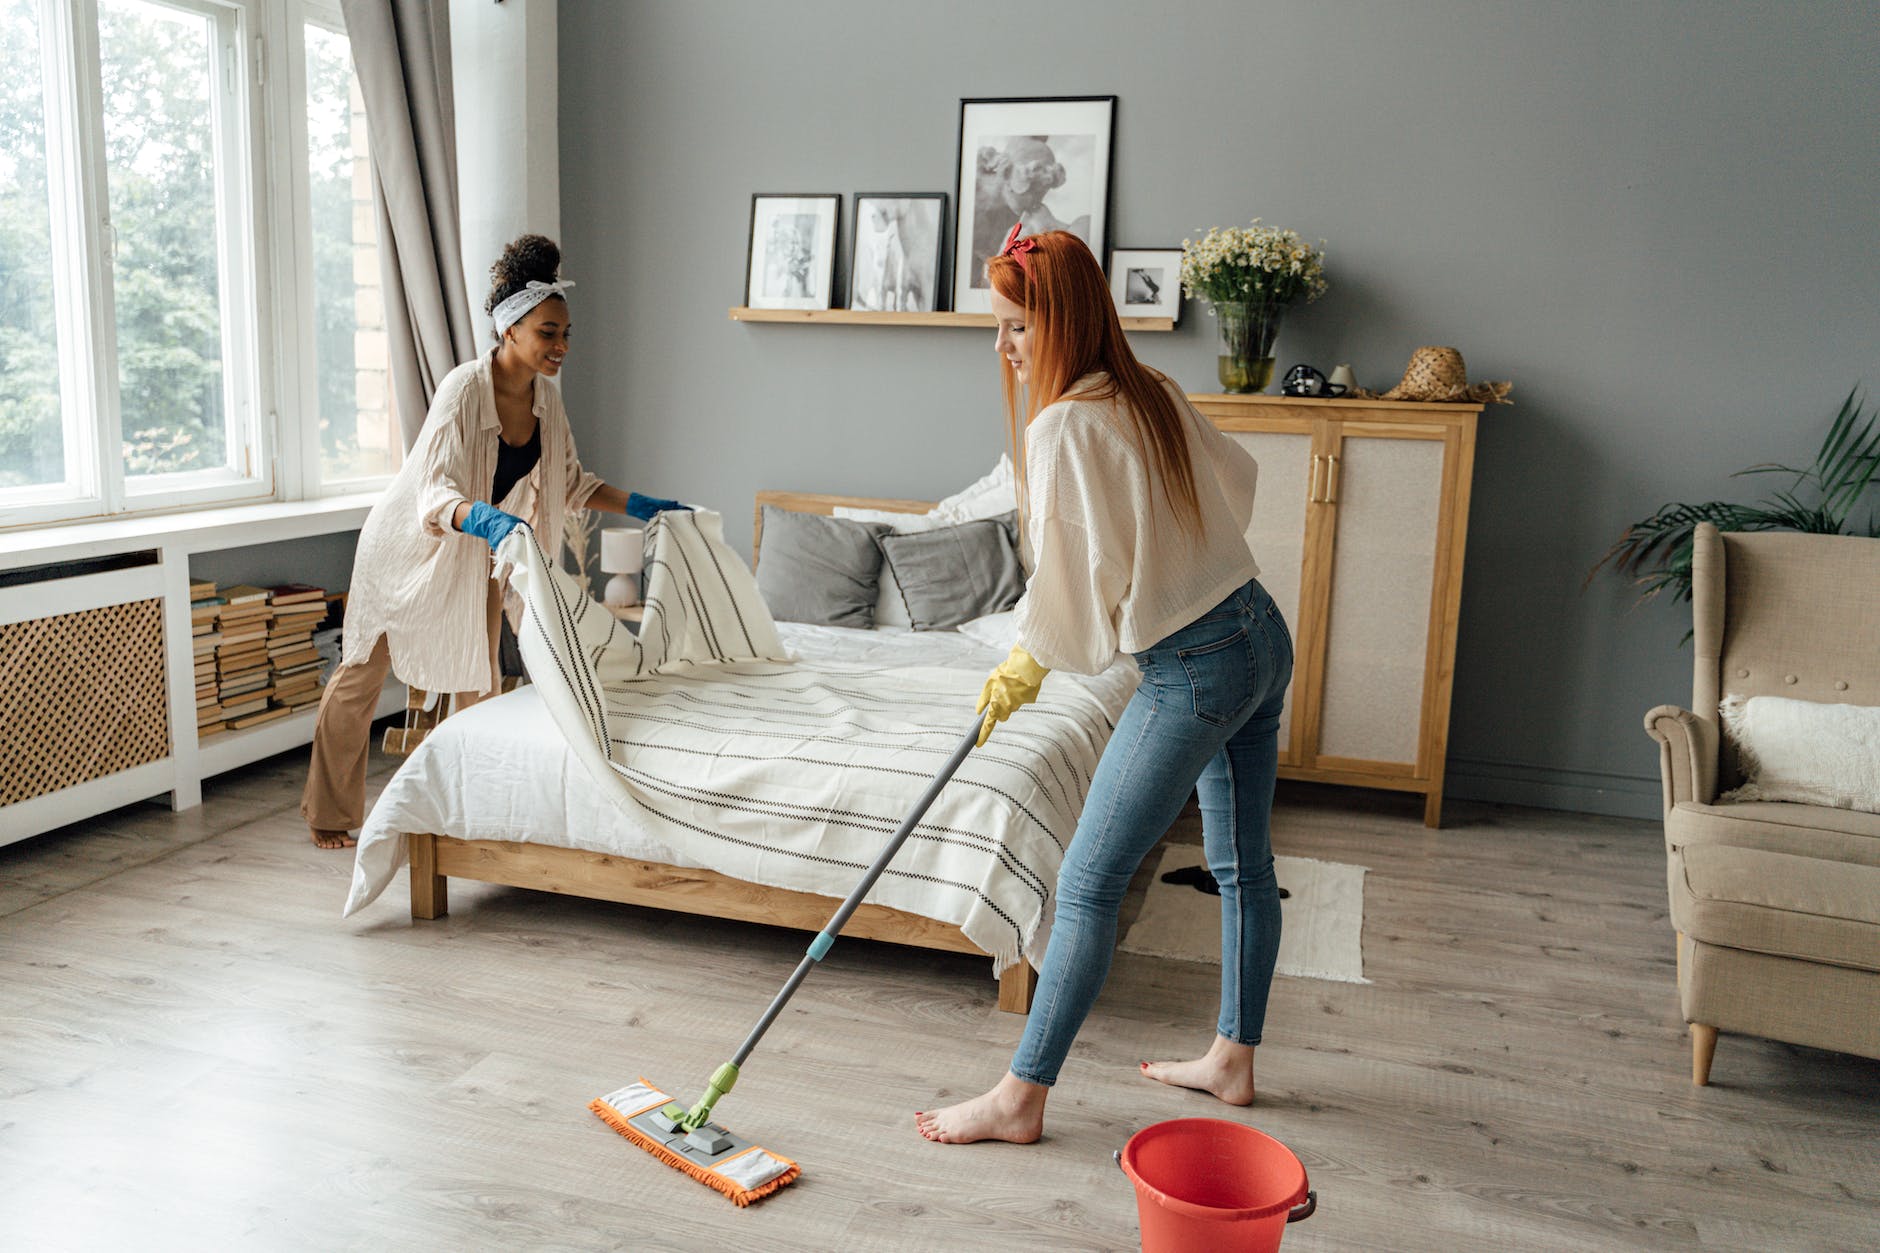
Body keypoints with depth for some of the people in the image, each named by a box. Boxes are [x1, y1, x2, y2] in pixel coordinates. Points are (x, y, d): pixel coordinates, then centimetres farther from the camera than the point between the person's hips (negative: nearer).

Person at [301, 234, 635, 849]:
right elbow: (436, 494, -37)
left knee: (480, 678, 10)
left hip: (477, 550, 6)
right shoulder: (464, 388, -29)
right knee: (362, 674, 5)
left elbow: (570, 481, 5)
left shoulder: (545, 398, -7)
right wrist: (484, 517, -56)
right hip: (409, 543, -6)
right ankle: (329, 814, 20)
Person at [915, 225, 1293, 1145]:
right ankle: (1232, 1059, 34)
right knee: (1242, 864, 18)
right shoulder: (1152, 392, 8)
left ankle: (1021, 1098, 5)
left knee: (1086, 883, -4)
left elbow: (1077, 577, -18)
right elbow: (1237, 475, 22)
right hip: (1260, 632, 10)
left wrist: (1027, 665, -2)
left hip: (1193, 670, -10)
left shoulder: (1065, 425, -18)